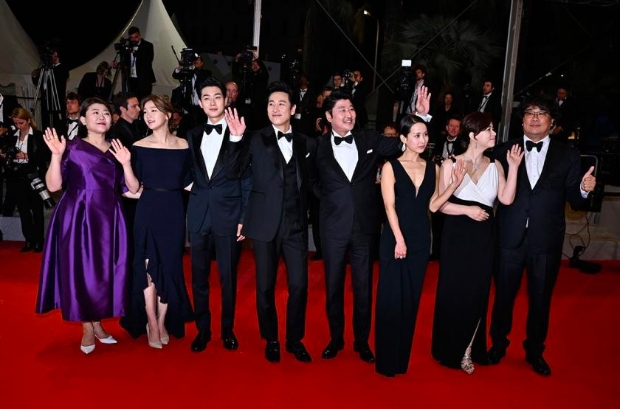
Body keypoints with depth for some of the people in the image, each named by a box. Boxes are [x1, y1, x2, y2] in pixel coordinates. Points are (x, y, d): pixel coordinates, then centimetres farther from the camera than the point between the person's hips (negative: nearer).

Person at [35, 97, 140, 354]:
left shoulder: (117, 150, 10)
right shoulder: (73, 148, 0)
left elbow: (133, 189, 4)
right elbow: (53, 186, -8)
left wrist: (126, 164, -10)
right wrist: (56, 155, -19)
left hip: (108, 219, 3)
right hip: (78, 218, -3)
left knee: (105, 270, 7)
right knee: (80, 270, 1)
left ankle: (98, 324, 24)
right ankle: (87, 328, 16)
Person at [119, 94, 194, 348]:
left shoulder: (183, 146, 2)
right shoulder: (139, 147, -2)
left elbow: (186, 183, 6)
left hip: (173, 211, 1)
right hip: (148, 211, -1)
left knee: (170, 267, 7)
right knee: (148, 267, 3)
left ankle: (163, 322, 22)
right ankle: (151, 323, 19)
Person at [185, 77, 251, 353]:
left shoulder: (239, 134, -1)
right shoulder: (192, 135, 11)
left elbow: (247, 181, -3)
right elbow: (190, 175, 12)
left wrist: (244, 218, -7)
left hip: (228, 216, -3)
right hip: (199, 215, 3)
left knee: (228, 277, 8)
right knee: (199, 277, 10)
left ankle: (228, 330, 26)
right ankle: (203, 330, 26)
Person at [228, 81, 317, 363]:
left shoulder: (307, 144, 7)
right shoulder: (255, 140, 0)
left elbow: (310, 183, 12)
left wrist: (306, 211, -2)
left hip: (296, 224, 2)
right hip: (265, 223, -1)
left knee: (299, 285, 3)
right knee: (265, 286, 9)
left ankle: (294, 339, 25)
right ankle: (271, 340, 28)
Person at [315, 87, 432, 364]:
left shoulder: (370, 139, 2)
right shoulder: (319, 146, -1)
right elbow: (312, 182, 12)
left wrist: (422, 116, -12)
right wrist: (329, 199, 2)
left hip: (365, 226, 1)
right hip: (334, 228, 0)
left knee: (363, 287, 11)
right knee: (333, 286, 12)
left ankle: (362, 341, 28)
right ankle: (336, 339, 31)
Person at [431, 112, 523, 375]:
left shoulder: (495, 166, 5)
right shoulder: (451, 164, -4)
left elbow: (506, 199, -10)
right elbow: (441, 204, -7)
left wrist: (513, 167, -12)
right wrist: (467, 209, -19)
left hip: (484, 238, 3)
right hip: (457, 236, -3)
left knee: (478, 293, 10)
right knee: (453, 292, 8)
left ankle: (469, 350, 26)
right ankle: (450, 351, 28)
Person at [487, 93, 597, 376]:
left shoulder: (567, 156, 2)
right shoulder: (505, 151, 0)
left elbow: (574, 201, -1)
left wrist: (584, 189, -21)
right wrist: (509, 167, -21)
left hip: (546, 241, 1)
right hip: (510, 238, 0)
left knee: (540, 299, 14)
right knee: (504, 294, 13)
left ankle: (535, 351, 36)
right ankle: (498, 344, 35)